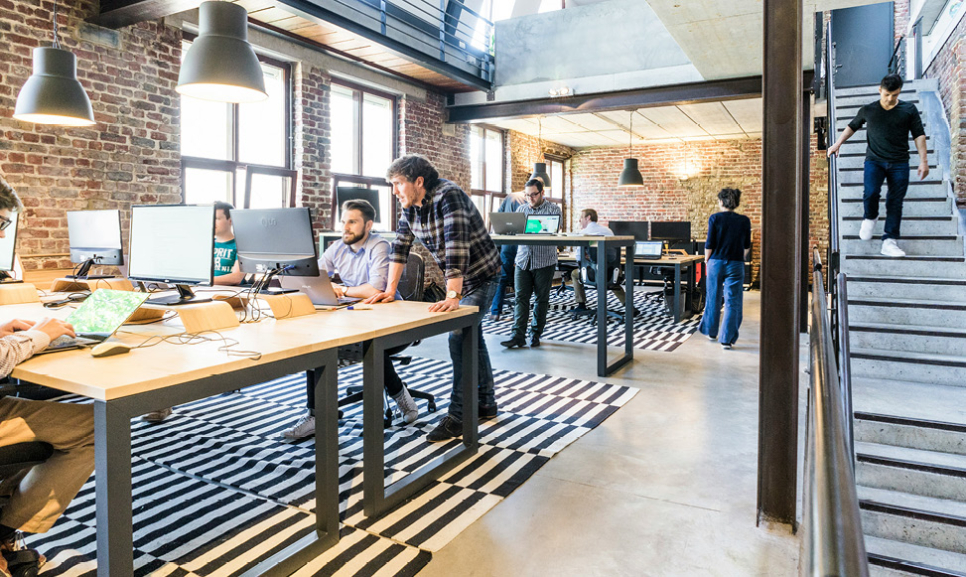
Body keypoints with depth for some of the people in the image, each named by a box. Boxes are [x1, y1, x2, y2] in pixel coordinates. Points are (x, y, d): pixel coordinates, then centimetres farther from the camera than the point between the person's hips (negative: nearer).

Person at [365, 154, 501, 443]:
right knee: (472, 337, 16)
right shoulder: (410, 206, -2)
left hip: (481, 276, -9)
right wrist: (390, 290, -6)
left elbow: (456, 248, -37)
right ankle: (486, 404, 30)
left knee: (460, 339, -16)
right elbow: (400, 246, 0)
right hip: (458, 278, 9)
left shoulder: (448, 196, -28)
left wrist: (453, 296, -43)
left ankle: (457, 416, -8)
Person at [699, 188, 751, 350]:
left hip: (716, 262, 0)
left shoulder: (715, 218, -6)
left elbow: (709, 245, -7)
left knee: (714, 299, 15)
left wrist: (707, 261, 7)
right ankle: (727, 340, 0)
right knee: (732, 302, 3)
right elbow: (747, 247, 7)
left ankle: (711, 332, 29)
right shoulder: (744, 221, 1)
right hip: (736, 265, 1)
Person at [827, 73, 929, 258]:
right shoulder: (868, 110, 7)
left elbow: (919, 135, 8)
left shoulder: (909, 110, 6)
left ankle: (889, 241, -2)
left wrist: (923, 160, 1)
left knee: (895, 202, -5)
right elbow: (852, 126, 23)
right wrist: (838, 144, 13)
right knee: (871, 192, -24)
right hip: (874, 160, -1)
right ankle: (870, 218, 9)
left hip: (899, 163, 1)